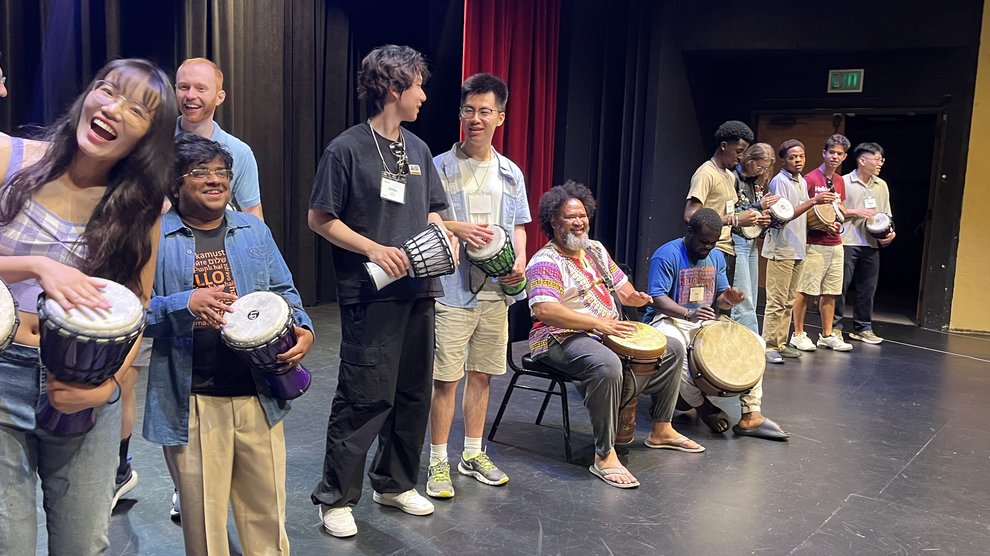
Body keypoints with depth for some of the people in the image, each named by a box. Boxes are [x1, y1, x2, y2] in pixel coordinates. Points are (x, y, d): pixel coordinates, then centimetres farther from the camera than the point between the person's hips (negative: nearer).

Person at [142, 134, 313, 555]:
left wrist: (303, 330, -4)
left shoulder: (254, 231, 12)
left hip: (258, 395, 3)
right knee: (203, 518, 10)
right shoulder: (155, 238, 0)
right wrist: (186, 303, -21)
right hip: (192, 402, -3)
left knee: (267, 510, 13)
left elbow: (284, 291, 15)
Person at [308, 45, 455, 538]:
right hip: (371, 293, -7)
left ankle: (396, 483, 30)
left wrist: (444, 234, -1)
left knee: (413, 392, 13)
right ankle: (337, 497, 13)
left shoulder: (418, 149, 12)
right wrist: (374, 249, -16)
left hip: (419, 289, 7)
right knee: (365, 397, -3)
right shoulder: (348, 149, -7)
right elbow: (319, 218, -7)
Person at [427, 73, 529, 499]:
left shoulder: (511, 173, 12)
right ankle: (438, 462, 11)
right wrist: (457, 229, -18)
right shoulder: (439, 167, -2)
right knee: (445, 378, -2)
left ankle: (473, 454, 28)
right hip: (452, 288, -4)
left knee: (482, 374, 13)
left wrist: (519, 262, -1)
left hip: (496, 290, 5)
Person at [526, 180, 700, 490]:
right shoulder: (545, 262, -14)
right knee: (607, 366, -41)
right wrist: (599, 323, -30)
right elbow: (544, 310, -28)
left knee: (672, 350, 11)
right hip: (562, 339, -9)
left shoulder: (595, 250, 14)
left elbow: (621, 285, 20)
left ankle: (661, 430, 21)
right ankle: (604, 456, -29)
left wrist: (633, 297, -7)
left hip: (609, 333, 10)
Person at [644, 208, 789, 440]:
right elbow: (657, 298, -21)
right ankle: (702, 405, -15)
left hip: (705, 322, 7)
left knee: (755, 342, -8)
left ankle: (750, 415, -9)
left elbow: (719, 299, 15)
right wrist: (688, 313, -37)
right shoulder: (667, 255, -13)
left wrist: (729, 299, -12)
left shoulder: (717, 257, 11)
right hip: (670, 320, -7)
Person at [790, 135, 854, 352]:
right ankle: (798, 334, 6)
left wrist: (838, 223, 5)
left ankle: (827, 335, 19)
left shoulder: (839, 182, 14)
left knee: (831, 292, 11)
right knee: (804, 290, -3)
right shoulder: (810, 179, -8)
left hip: (835, 245, 7)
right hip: (814, 244, -7)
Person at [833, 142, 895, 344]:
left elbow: (887, 214, 19)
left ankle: (862, 328, 19)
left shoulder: (882, 186, 14)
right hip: (847, 242, -5)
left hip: (871, 244, 6)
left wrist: (891, 231, 2)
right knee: (840, 286, -3)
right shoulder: (844, 182, -3)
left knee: (867, 288, 9)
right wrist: (855, 212, -13)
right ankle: (835, 326, 6)